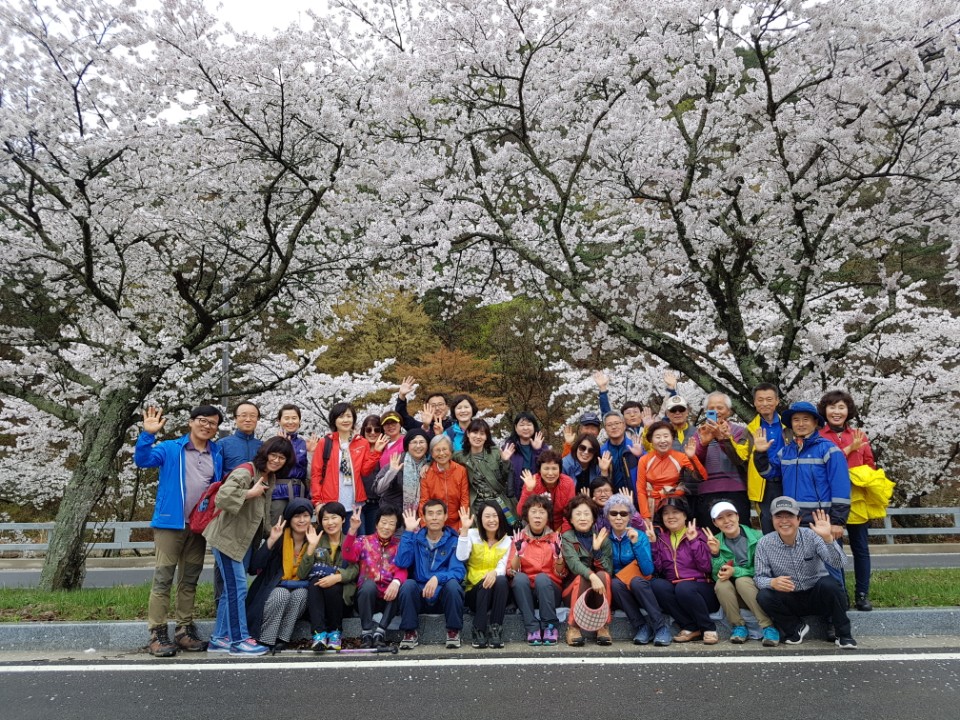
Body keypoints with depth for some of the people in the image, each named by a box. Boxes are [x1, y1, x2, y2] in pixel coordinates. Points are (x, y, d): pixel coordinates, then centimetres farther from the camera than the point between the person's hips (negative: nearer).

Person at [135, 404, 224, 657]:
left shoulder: (218, 455, 10)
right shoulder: (170, 449, 1)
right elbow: (142, 459, -12)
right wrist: (148, 434, -25)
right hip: (170, 523, -4)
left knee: (190, 580, 11)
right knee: (163, 578, -3)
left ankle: (184, 631, 19)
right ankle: (157, 634, 3)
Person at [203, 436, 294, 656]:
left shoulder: (270, 477, 9)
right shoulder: (245, 471, -20)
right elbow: (223, 497, -34)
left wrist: (269, 532, 13)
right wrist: (250, 493, -26)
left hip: (245, 539, 9)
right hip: (227, 537, -9)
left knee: (232, 589, 14)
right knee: (237, 588, -5)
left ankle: (220, 638, 23)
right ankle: (239, 640, 4)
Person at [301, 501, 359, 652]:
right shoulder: (317, 541, 10)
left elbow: (354, 569, -11)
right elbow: (302, 574, -3)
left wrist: (337, 577, -29)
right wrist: (311, 547, -14)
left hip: (343, 592, -1)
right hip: (317, 590, 1)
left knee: (332, 587, -32)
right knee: (314, 583, -29)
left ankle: (336, 632, -12)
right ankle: (319, 633, -37)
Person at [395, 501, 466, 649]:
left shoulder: (454, 540, -2)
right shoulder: (415, 538, 4)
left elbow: (458, 571, -15)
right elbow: (401, 563, -13)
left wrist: (437, 578, -33)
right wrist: (408, 532, -15)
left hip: (444, 595, -1)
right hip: (420, 595, 1)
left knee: (452, 584, -32)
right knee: (408, 584, -29)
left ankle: (453, 632, -12)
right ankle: (410, 633, -14)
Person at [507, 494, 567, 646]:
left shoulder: (555, 538, 2)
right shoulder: (519, 538, 2)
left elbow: (561, 574, -3)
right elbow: (511, 572, -6)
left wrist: (558, 555, -21)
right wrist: (518, 552, -23)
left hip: (549, 590, 0)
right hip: (525, 590, 1)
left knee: (542, 578, -32)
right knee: (520, 577, -30)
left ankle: (551, 626, -18)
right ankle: (533, 628, -25)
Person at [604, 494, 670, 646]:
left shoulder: (640, 535, -9)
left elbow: (648, 571, -19)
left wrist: (636, 543, -27)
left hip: (639, 588, -1)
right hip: (617, 593, 1)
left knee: (636, 581, -33)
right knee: (615, 583, -31)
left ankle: (661, 627, -22)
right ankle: (641, 627, -19)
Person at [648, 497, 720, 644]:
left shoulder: (697, 535, 3)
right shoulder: (661, 538, 11)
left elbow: (707, 568, -10)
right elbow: (656, 568, -1)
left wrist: (694, 541, -15)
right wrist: (652, 543, -8)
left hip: (699, 590, -3)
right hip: (673, 591, 3)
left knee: (683, 588, -34)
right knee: (656, 584, -27)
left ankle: (709, 628, -13)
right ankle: (691, 627, -16)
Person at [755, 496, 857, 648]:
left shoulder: (812, 536, -14)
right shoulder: (764, 544, -9)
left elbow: (838, 564, -25)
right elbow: (759, 577, -9)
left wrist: (828, 538, -41)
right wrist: (772, 582, -33)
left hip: (817, 595, -1)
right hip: (790, 600, 1)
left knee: (828, 584, -32)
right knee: (763, 596, -27)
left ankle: (843, 633, -7)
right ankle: (796, 628, 2)